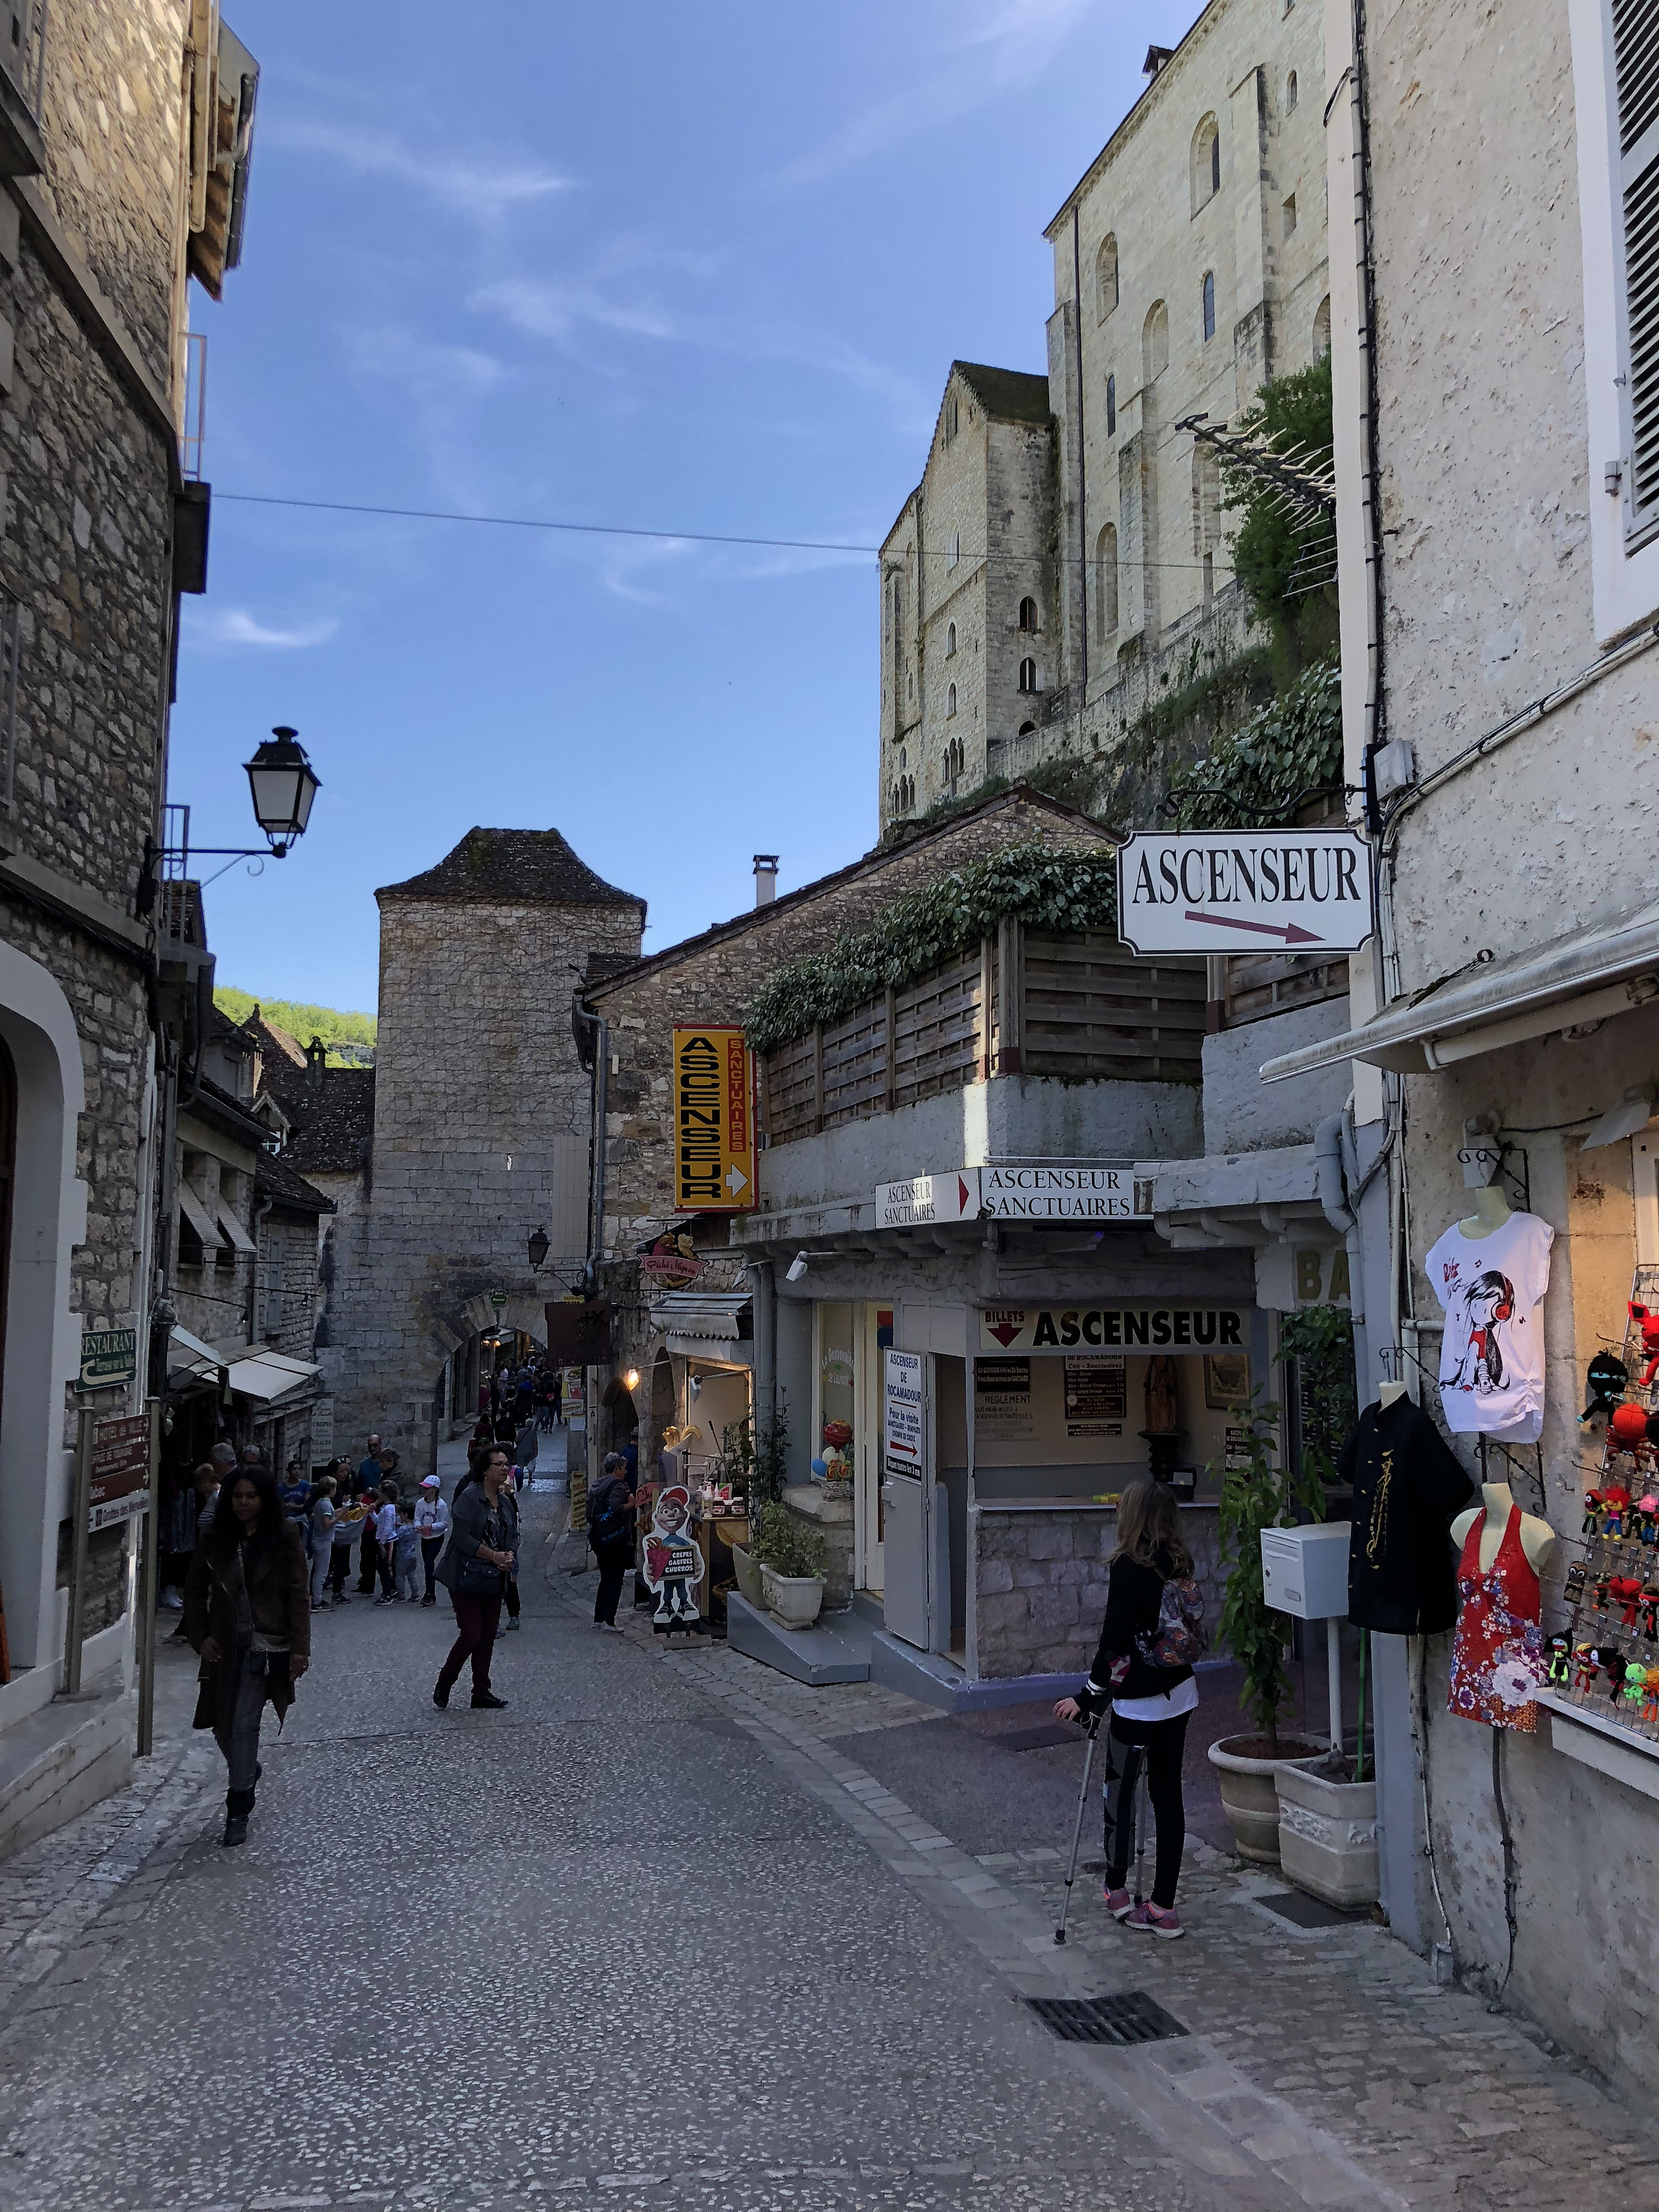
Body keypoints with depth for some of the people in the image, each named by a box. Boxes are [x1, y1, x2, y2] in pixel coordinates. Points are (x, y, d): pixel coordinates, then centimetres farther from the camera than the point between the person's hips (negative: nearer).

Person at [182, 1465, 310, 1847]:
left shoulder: (284, 1536, -5)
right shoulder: (216, 1539, 4)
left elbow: (298, 1595, -6)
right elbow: (194, 1589, 13)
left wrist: (300, 1648, -11)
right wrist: (200, 1636, 1)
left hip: (265, 1645, -4)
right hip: (225, 1646, 4)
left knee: (244, 1725, -7)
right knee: (223, 1725, 11)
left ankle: (238, 1811, 5)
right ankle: (248, 1771, 41)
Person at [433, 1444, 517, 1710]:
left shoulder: (505, 1501, 10)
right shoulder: (469, 1497, -15)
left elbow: (513, 1535, 17)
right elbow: (462, 1537, -21)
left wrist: (510, 1556, -5)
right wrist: (494, 1556, -18)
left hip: (493, 1579, 8)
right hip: (467, 1577, -7)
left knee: (488, 1636, 10)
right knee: (471, 1636, -8)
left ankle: (481, 1691, 18)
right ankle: (444, 1683, 14)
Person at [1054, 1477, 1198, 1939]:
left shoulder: (1129, 1568, -18)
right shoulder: (1180, 1565, 2)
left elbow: (1115, 1643, -18)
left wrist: (1087, 1698, -9)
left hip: (1138, 1702, -7)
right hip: (1179, 1694, 7)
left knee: (1119, 1791, 10)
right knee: (1167, 1793, 11)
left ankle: (1117, 1892, 23)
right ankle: (1164, 1906, 15)